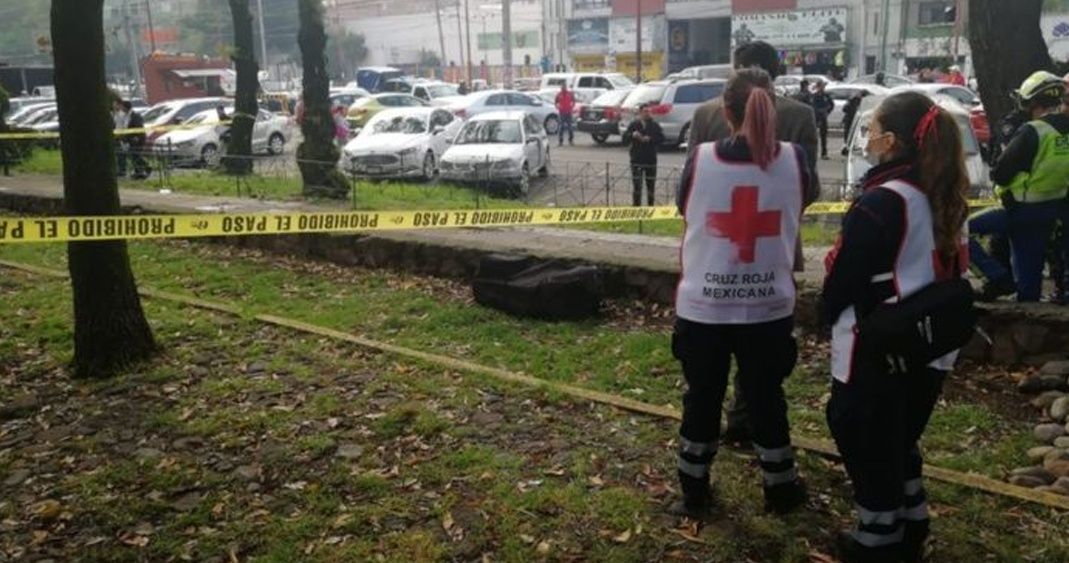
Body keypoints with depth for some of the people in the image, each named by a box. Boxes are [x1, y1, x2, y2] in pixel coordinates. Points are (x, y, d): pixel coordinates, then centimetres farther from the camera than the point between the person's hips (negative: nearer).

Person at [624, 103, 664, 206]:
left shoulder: (655, 125, 5)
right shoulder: (634, 125, 4)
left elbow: (661, 139, -4)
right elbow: (625, 139, -1)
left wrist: (650, 139, -17)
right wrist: (632, 135, -21)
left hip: (651, 160, 1)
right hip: (636, 160, -1)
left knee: (651, 186, 6)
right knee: (637, 186, -4)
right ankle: (636, 207, 2)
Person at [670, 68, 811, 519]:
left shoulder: (700, 159, -11)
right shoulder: (793, 160, -8)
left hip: (702, 306, 0)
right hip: (770, 307, 1)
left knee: (701, 400, 14)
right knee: (766, 399, 16)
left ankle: (693, 494, 28)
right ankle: (781, 491, 33)